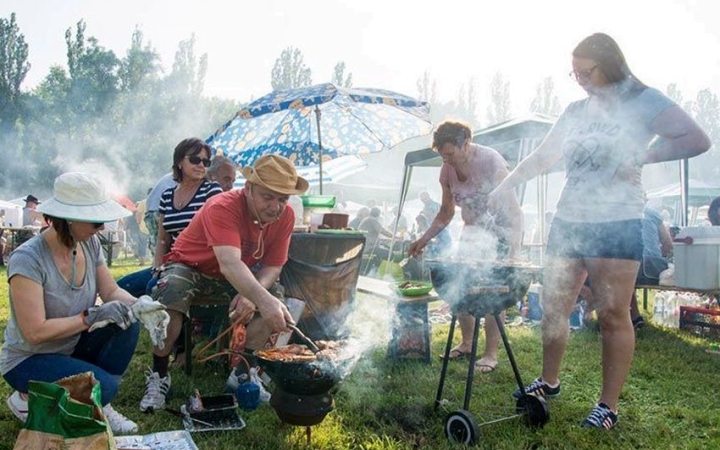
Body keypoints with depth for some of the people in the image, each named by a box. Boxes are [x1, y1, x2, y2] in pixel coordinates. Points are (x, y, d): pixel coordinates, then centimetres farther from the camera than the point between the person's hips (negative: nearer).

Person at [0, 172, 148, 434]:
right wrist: (92, 316, -28)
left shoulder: (89, 243, -8)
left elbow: (111, 291, -1)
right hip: (29, 359, -6)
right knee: (103, 386, -27)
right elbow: (36, 332, -29)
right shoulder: (27, 259, -27)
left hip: (73, 346, 6)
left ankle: (101, 406, -1)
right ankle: (27, 399, 2)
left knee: (129, 324, -20)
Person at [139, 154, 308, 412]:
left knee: (278, 299, -19)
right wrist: (262, 299, -65)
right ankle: (159, 375, -9)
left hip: (238, 279, 5)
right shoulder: (223, 207, -33)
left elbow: (273, 266, -12)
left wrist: (251, 295, -33)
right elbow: (229, 264, -49)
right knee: (168, 302, -35)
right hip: (189, 267, -4)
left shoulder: (285, 216, -16)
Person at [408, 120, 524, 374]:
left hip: (503, 226, -6)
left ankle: (491, 353, 1)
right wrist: (424, 239, -2)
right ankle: (466, 343, 18)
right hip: (474, 227, 6)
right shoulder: (447, 171, -5)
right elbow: (446, 212, 6)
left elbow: (507, 205, -23)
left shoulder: (490, 161, -24)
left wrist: (513, 247, -29)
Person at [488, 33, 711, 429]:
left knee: (613, 316, -3)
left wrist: (640, 157, -17)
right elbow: (541, 157, 20)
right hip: (568, 223, 6)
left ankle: (608, 405, 8)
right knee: (553, 309, 10)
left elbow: (697, 140, -12)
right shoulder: (576, 111, 15)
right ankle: (549, 382, 28)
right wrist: (499, 190, 17)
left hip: (615, 226, -6)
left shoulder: (643, 101, -2)